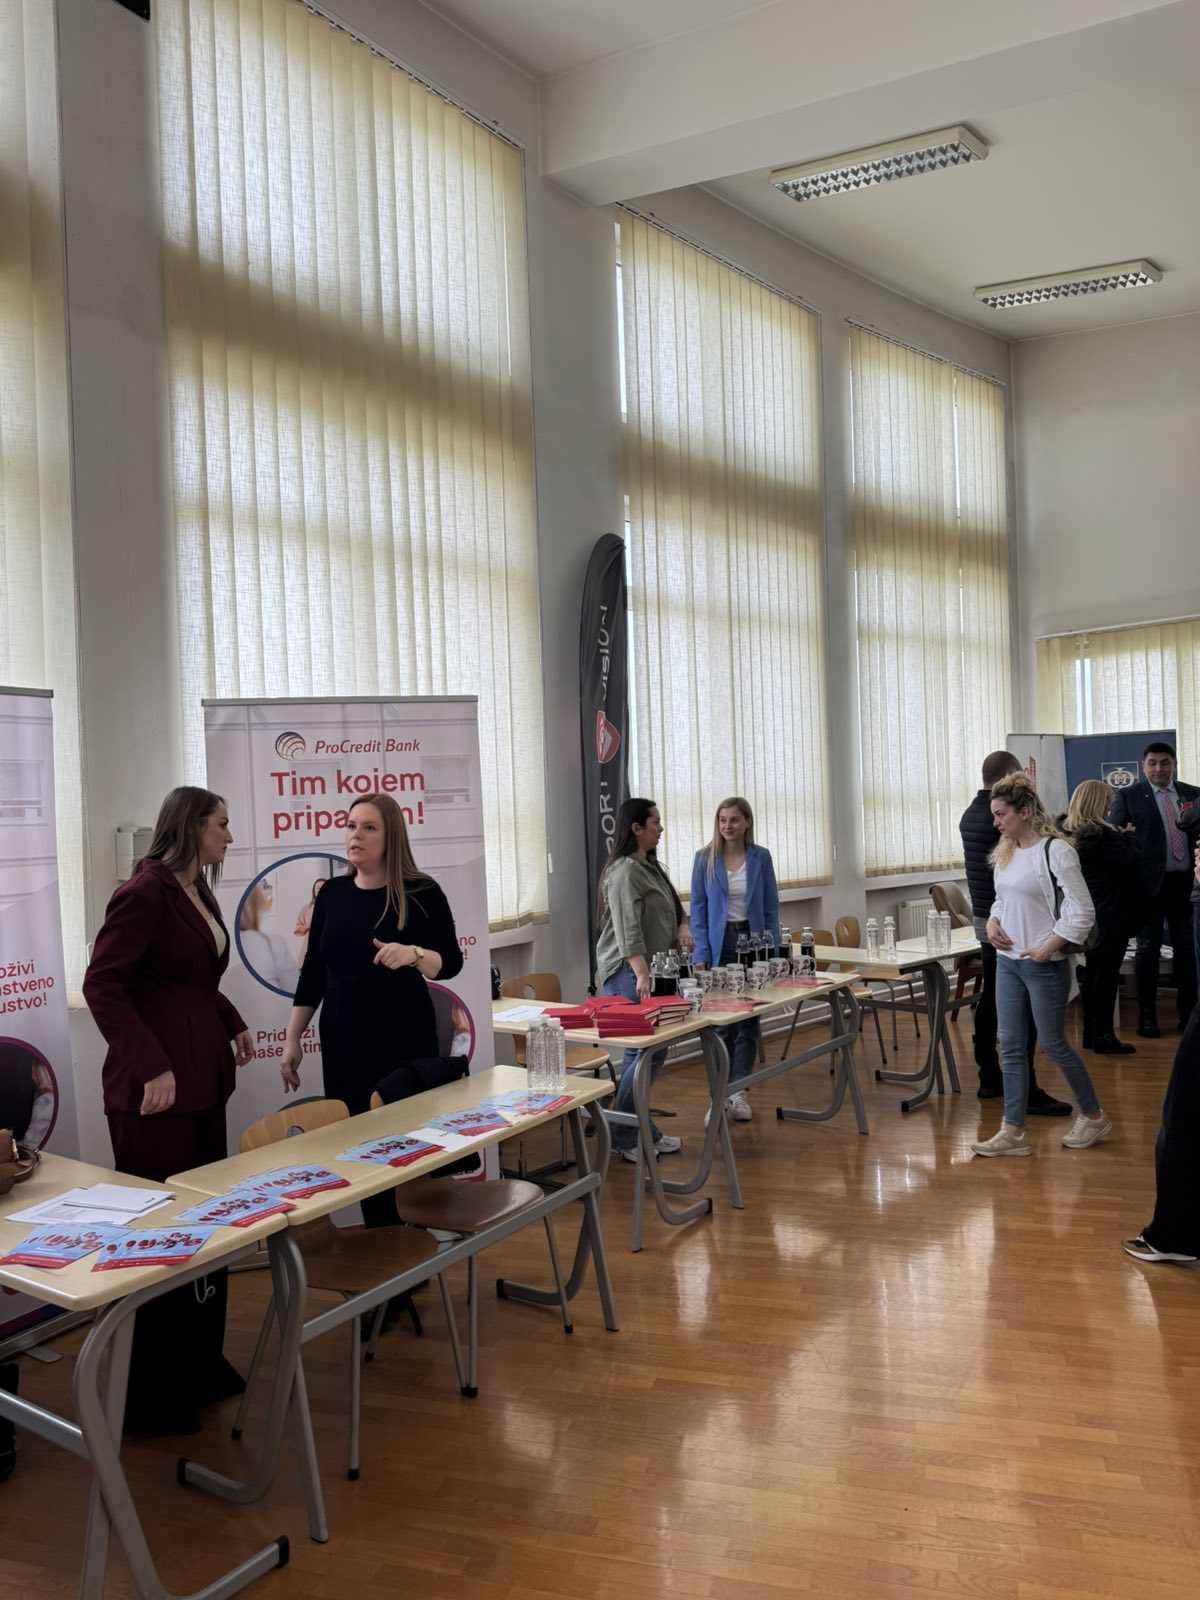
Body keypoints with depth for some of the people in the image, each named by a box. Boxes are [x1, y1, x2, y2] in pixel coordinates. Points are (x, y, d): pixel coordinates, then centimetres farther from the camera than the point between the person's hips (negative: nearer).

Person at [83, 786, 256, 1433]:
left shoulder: (197, 893, 13)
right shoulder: (145, 892, -13)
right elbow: (103, 984, -18)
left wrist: (231, 1024, 8)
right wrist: (150, 1066, -22)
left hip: (203, 1081, 9)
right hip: (156, 1088, -9)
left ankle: (199, 1365, 29)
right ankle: (150, 1393, 14)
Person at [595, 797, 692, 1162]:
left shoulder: (648, 866, 18)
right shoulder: (624, 871, -14)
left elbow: (668, 910, 26)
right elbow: (628, 930, -23)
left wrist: (682, 927, 5)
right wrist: (641, 974, -32)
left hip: (650, 970, 10)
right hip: (628, 973, -10)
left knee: (652, 1051, 12)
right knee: (644, 1052, -10)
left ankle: (641, 1132, 21)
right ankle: (622, 1138, 1)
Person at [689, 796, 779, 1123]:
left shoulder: (761, 857, 2)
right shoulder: (705, 858, -1)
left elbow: (771, 907, 5)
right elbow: (698, 908, -1)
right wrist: (701, 954, -8)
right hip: (719, 943, -1)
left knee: (748, 1020, 4)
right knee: (722, 1021, 0)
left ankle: (738, 1091, 15)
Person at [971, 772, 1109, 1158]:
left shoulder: (1056, 851, -15)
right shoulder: (1005, 854, 8)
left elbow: (1082, 912, -16)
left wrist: (1049, 948, -18)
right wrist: (992, 922, 1)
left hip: (1044, 965, -7)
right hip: (1007, 961, 7)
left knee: (1053, 1044, 5)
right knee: (1010, 1046, 7)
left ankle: (1093, 1116, 26)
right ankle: (1013, 1132, 13)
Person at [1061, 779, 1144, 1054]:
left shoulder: (1067, 832, 5)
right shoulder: (1101, 834, -20)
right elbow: (1129, 861, -18)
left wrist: (1119, 836, 12)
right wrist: (1125, 838, -3)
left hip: (1088, 911, 8)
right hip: (1111, 911, -8)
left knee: (1091, 970, 15)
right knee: (1107, 972, -2)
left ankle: (1091, 1033, 22)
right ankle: (1103, 1035, 2)